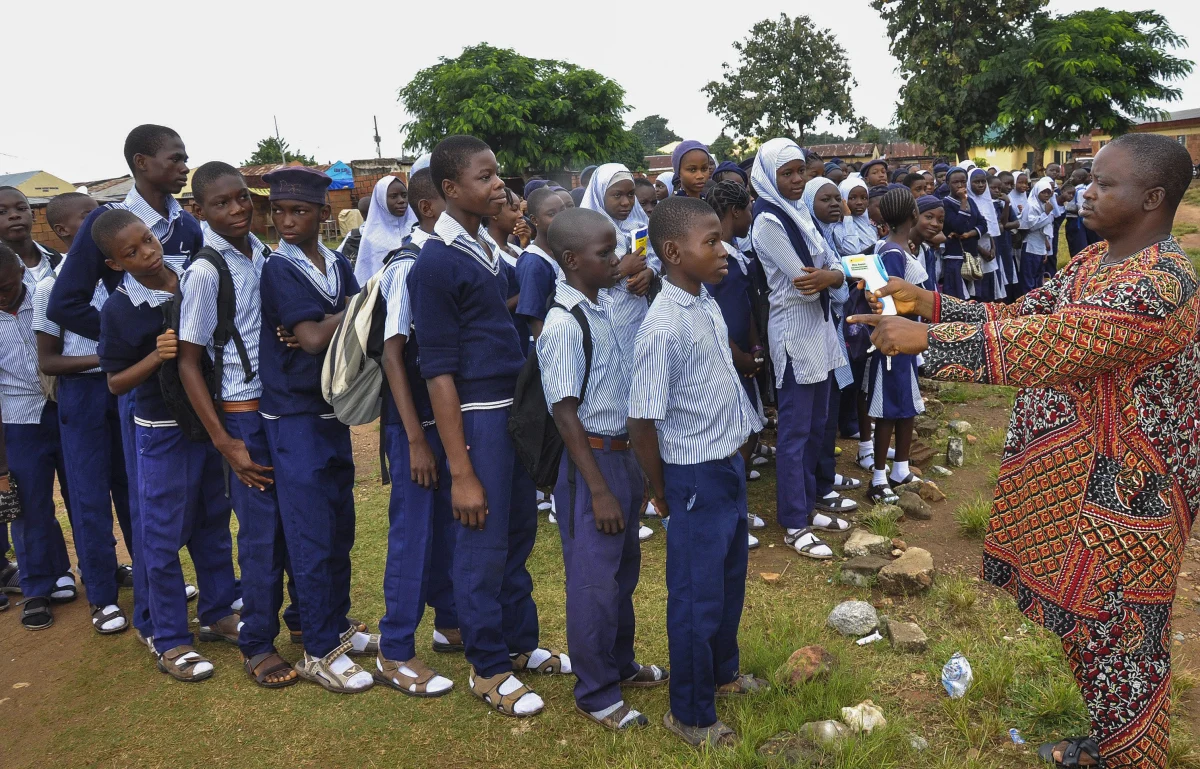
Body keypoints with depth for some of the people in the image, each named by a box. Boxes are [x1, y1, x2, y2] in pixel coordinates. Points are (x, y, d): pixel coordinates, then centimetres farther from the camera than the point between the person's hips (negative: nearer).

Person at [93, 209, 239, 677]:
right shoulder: (118, 310, -14)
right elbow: (115, 383, -7)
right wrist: (155, 356, -23)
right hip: (163, 431, -4)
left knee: (214, 522, 16)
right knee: (164, 536, 5)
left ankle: (217, 613, 33)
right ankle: (171, 642, 18)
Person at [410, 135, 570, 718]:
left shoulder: (489, 248, 9)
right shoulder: (435, 263, -14)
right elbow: (438, 370, -15)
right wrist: (461, 471, -16)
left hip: (515, 407, 7)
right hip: (476, 415, -7)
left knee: (519, 535, 18)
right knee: (484, 546, 6)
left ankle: (520, 644, 35)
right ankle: (488, 668, 24)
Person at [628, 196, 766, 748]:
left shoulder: (708, 304, 0)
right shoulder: (664, 326, -25)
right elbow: (642, 423, -21)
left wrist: (732, 459, 14)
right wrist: (662, 491, -7)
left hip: (729, 463, 8)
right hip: (697, 476, -8)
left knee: (730, 579, 25)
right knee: (697, 597, 9)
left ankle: (722, 671, 50)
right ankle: (691, 716, 31)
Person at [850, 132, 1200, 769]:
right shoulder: (1092, 261, 6)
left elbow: (1051, 344, -34)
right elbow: (1018, 316, 5)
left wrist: (925, 338, -36)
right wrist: (928, 302, -7)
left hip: (1122, 492, -9)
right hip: (1066, 479, 9)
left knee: (1120, 636, 9)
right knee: (1086, 622, 22)